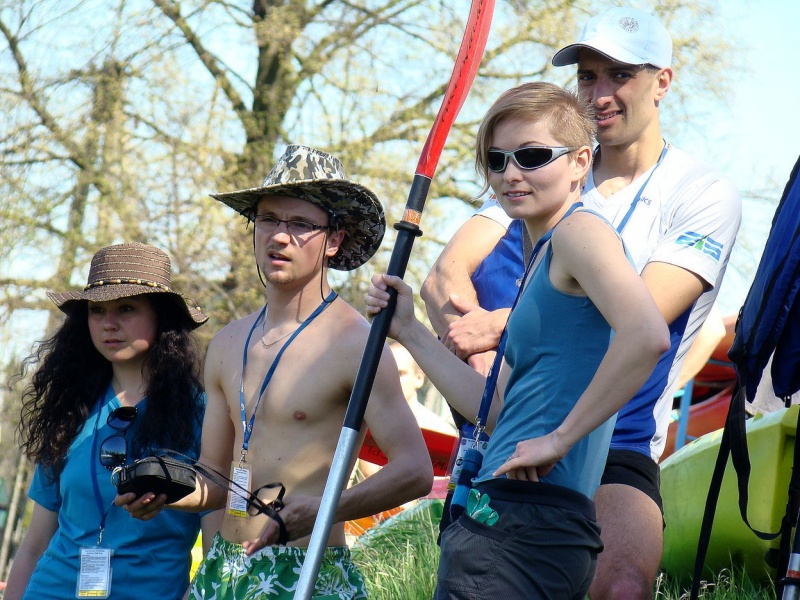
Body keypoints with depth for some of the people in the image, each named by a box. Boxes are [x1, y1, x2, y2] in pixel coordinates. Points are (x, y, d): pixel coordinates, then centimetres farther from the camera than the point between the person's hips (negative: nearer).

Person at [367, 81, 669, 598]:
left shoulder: (580, 230, -6)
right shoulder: (542, 263, 23)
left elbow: (647, 335, -24)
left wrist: (561, 437, -20)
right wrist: (409, 332, 23)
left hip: (528, 520, -10)